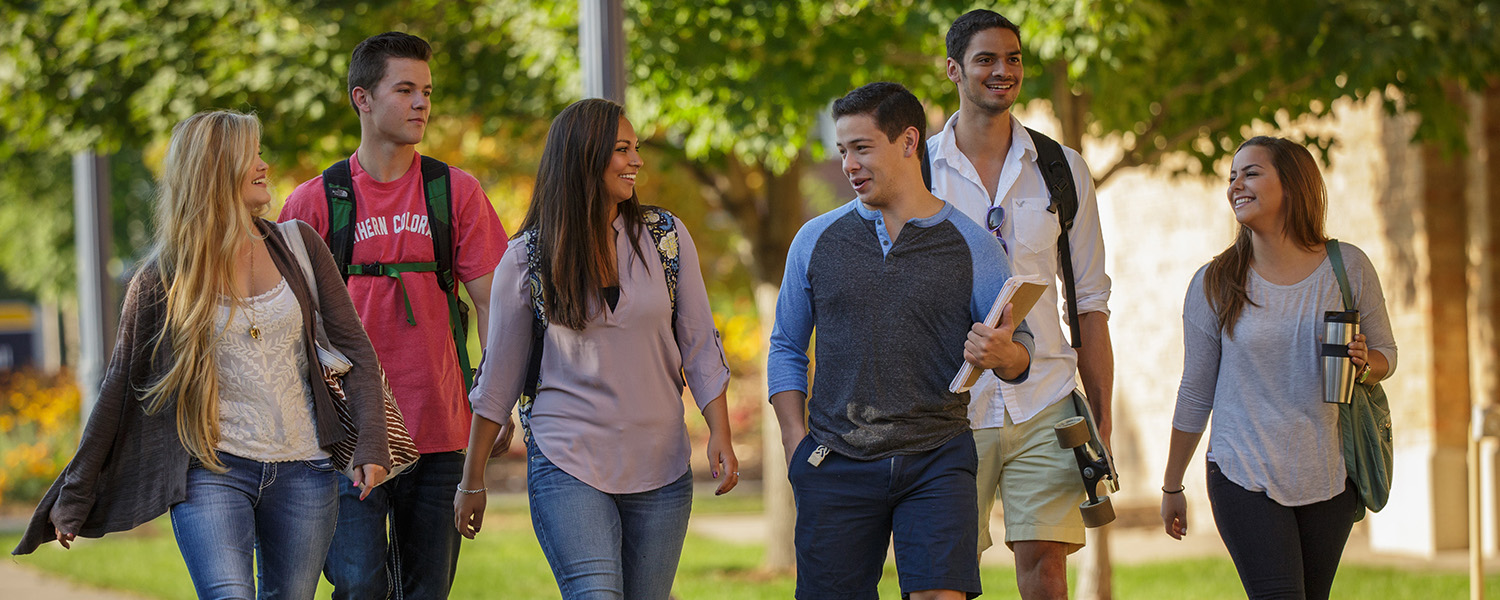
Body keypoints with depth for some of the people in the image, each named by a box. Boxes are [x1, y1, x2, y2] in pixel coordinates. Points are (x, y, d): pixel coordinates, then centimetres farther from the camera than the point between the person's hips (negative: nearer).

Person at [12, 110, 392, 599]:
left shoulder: (297, 247, 6)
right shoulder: (163, 279, -1)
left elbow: (354, 346, 7)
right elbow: (120, 387, 5)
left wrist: (372, 443, -8)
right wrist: (75, 496, 7)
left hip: (303, 473, 3)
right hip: (212, 471, -3)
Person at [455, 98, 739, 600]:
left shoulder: (666, 238, 4)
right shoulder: (526, 261, 0)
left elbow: (699, 346, 8)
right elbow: (499, 376, 6)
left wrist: (720, 434, -3)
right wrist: (472, 482, 9)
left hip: (659, 466, 3)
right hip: (567, 464, -3)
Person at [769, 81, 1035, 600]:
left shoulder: (973, 247, 4)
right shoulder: (817, 240, 8)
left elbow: (1020, 352, 5)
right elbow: (786, 347, 14)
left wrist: (1004, 354, -20)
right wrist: (796, 442, 2)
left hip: (937, 460, -1)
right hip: (837, 466, 2)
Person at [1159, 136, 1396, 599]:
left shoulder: (1348, 268, 1)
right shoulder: (1215, 284, -1)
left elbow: (1386, 353, 12)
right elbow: (1195, 393, 6)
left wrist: (1365, 365, -13)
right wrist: (1171, 488, 11)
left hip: (1328, 474, 2)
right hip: (1243, 473, -2)